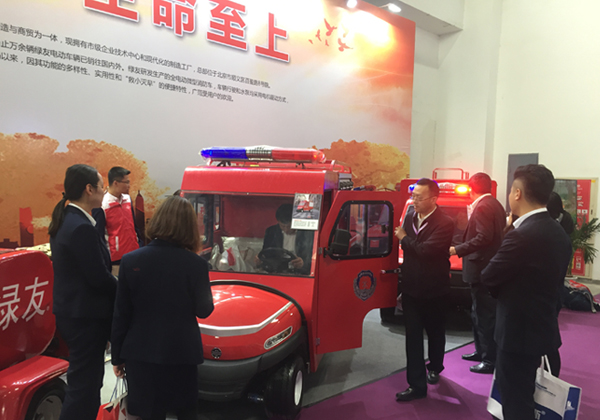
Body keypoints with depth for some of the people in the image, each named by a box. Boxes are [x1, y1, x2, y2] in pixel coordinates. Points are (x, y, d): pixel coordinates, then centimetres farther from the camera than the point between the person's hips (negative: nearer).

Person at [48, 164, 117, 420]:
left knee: (84, 381, 23)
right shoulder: (82, 228, -23)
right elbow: (99, 277, -22)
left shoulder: (63, 221, 8)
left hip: (69, 311, 10)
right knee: (84, 385, 1)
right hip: (85, 316, -10)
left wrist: (117, 289, 6)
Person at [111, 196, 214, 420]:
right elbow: (204, 310, -2)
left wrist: (117, 357, 8)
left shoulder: (130, 260, -7)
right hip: (182, 353, -1)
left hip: (140, 353, 1)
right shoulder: (195, 264, -12)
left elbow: (120, 315, -3)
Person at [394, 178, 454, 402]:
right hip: (411, 287, 4)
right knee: (413, 336, 2)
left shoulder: (444, 223, -19)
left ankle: (434, 367, 43)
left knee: (435, 331, 19)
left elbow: (425, 250, -29)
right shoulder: (409, 217, 0)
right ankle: (417, 384, 8)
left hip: (433, 289, -4)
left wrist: (404, 238, -16)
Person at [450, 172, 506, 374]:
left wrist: (458, 250, -21)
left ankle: (490, 360, 6)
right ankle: (481, 351, 31)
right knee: (480, 314, 20)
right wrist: (472, 217, 16)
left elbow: (483, 238, -26)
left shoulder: (482, 207, -17)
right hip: (490, 267, 10)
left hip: (481, 269, -10)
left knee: (485, 315, -2)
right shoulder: (495, 205, 13)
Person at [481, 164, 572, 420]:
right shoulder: (559, 234, 4)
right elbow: (553, 279, 11)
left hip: (519, 331, -9)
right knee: (524, 398, 25)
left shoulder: (522, 236, -25)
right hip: (542, 328, 9)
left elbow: (488, 278, -17)